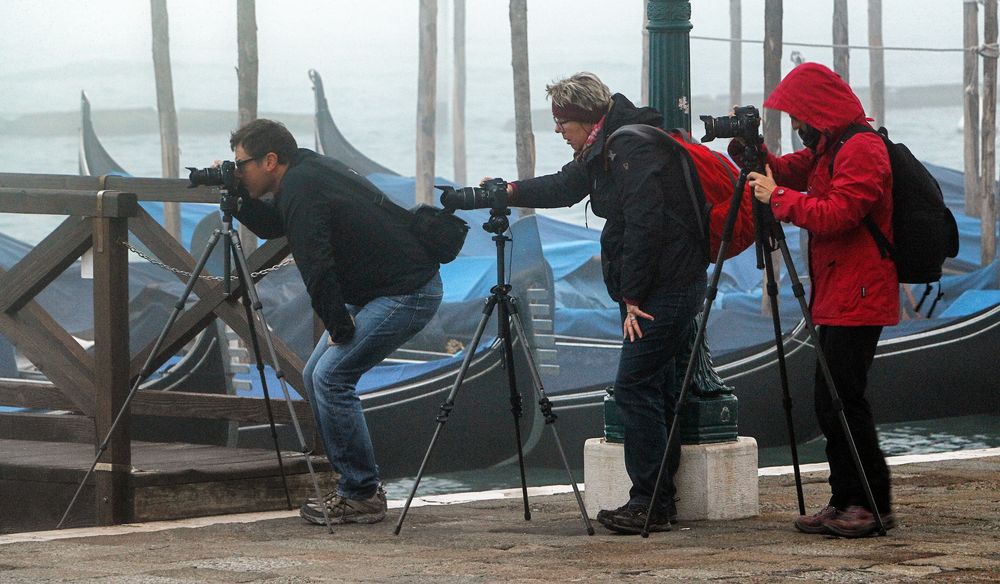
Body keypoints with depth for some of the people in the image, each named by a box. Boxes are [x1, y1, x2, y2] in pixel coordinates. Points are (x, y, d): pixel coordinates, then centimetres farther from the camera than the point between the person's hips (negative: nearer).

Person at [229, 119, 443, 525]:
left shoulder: (301, 190, -19)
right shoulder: (306, 169, 11)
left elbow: (317, 270, -22)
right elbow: (270, 226, 26)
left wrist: (340, 330, -12)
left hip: (407, 292, -10)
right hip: (373, 291, 10)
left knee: (331, 377, -14)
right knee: (315, 376, 9)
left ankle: (362, 495, -8)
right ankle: (357, 487, 13)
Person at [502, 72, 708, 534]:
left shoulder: (634, 149, -19)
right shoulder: (604, 150, 13)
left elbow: (644, 225, -23)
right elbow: (567, 186, 30)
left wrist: (633, 297, -19)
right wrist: (512, 192, 20)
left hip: (666, 286, -11)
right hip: (657, 288, 11)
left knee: (634, 388, -11)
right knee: (654, 388, 11)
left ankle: (650, 504, -10)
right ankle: (659, 502, 15)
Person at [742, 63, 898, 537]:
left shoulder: (862, 150, -15)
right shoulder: (827, 148, 17)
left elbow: (836, 214, -22)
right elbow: (789, 171, 20)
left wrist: (777, 196, -14)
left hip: (858, 298, -10)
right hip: (833, 298, 10)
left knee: (841, 400, -11)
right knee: (832, 403, 10)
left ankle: (874, 504, -6)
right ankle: (845, 503, 14)